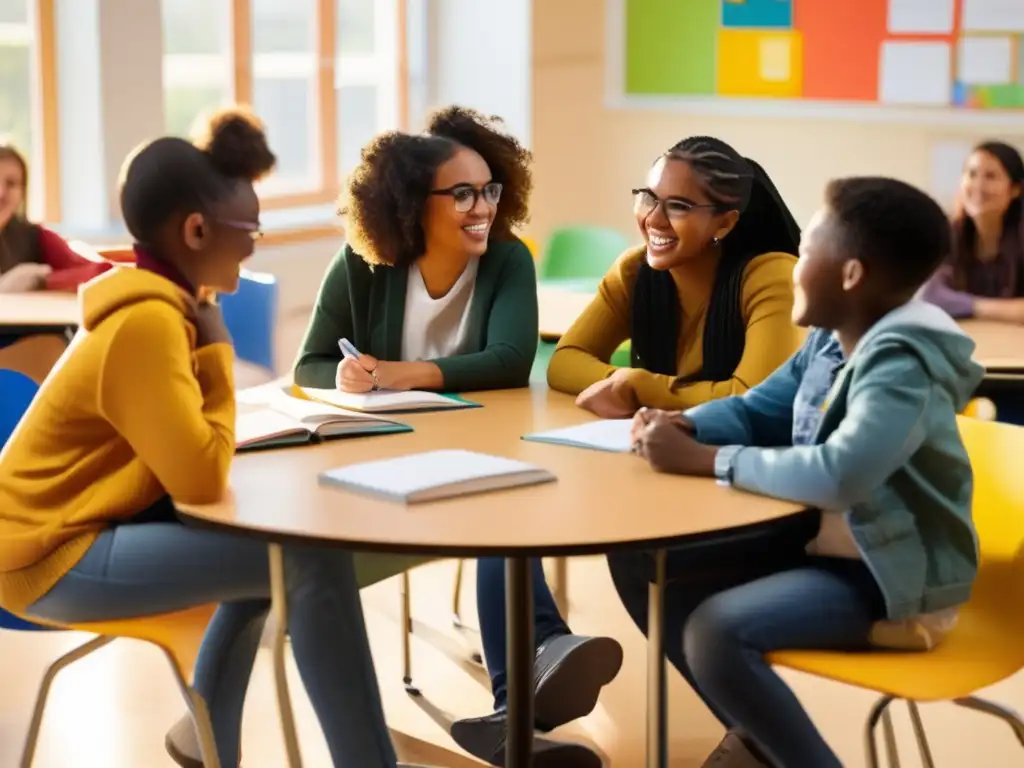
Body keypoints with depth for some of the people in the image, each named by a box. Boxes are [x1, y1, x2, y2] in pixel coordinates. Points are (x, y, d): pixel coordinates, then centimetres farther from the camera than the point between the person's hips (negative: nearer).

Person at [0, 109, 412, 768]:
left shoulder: (162, 301, 8)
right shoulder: (145, 322, -23)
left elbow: (185, 448, 15)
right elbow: (201, 477, -29)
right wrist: (217, 354, -17)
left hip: (87, 522, 11)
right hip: (58, 556, -10)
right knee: (312, 559, -21)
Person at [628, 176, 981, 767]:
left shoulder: (901, 362, -25)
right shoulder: (831, 341, 2)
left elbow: (841, 474, -39)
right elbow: (756, 411, 14)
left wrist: (705, 460, -30)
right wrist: (683, 426, -7)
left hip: (896, 577, -9)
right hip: (820, 545, 9)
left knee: (716, 630, -30)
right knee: (645, 569, 7)